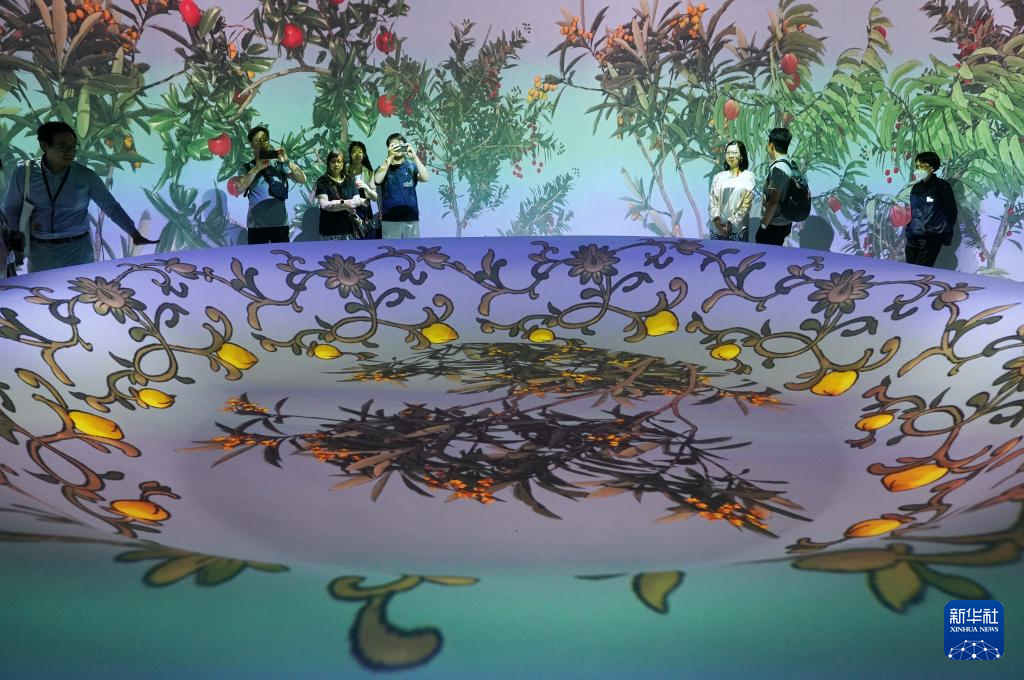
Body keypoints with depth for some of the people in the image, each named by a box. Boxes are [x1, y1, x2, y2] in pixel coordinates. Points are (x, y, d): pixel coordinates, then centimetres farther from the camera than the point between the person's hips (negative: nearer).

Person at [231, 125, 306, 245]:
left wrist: (287, 161, -11)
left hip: (281, 223, 1)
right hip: (256, 225, -1)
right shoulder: (247, 167, 7)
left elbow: (302, 179, 1)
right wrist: (257, 168, -15)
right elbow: (239, 189, -11)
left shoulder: (279, 164, 9)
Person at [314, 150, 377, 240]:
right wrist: (345, 203, -23)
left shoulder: (350, 180, 10)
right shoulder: (322, 182, 0)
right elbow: (324, 204, -13)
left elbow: (356, 201, 0)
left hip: (348, 229, 2)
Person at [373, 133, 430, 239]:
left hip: (411, 218, 1)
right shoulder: (384, 167, 5)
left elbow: (425, 177, -10)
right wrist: (389, 157, -19)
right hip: (390, 219, -1)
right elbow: (377, 180, -16)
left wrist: (414, 156, -17)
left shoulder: (411, 166, 7)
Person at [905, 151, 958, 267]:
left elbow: (951, 212, -1)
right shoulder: (916, 187, 16)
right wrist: (908, 230, 12)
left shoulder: (942, 186, -2)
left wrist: (945, 235, -2)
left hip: (931, 238, -6)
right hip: (913, 237, 6)